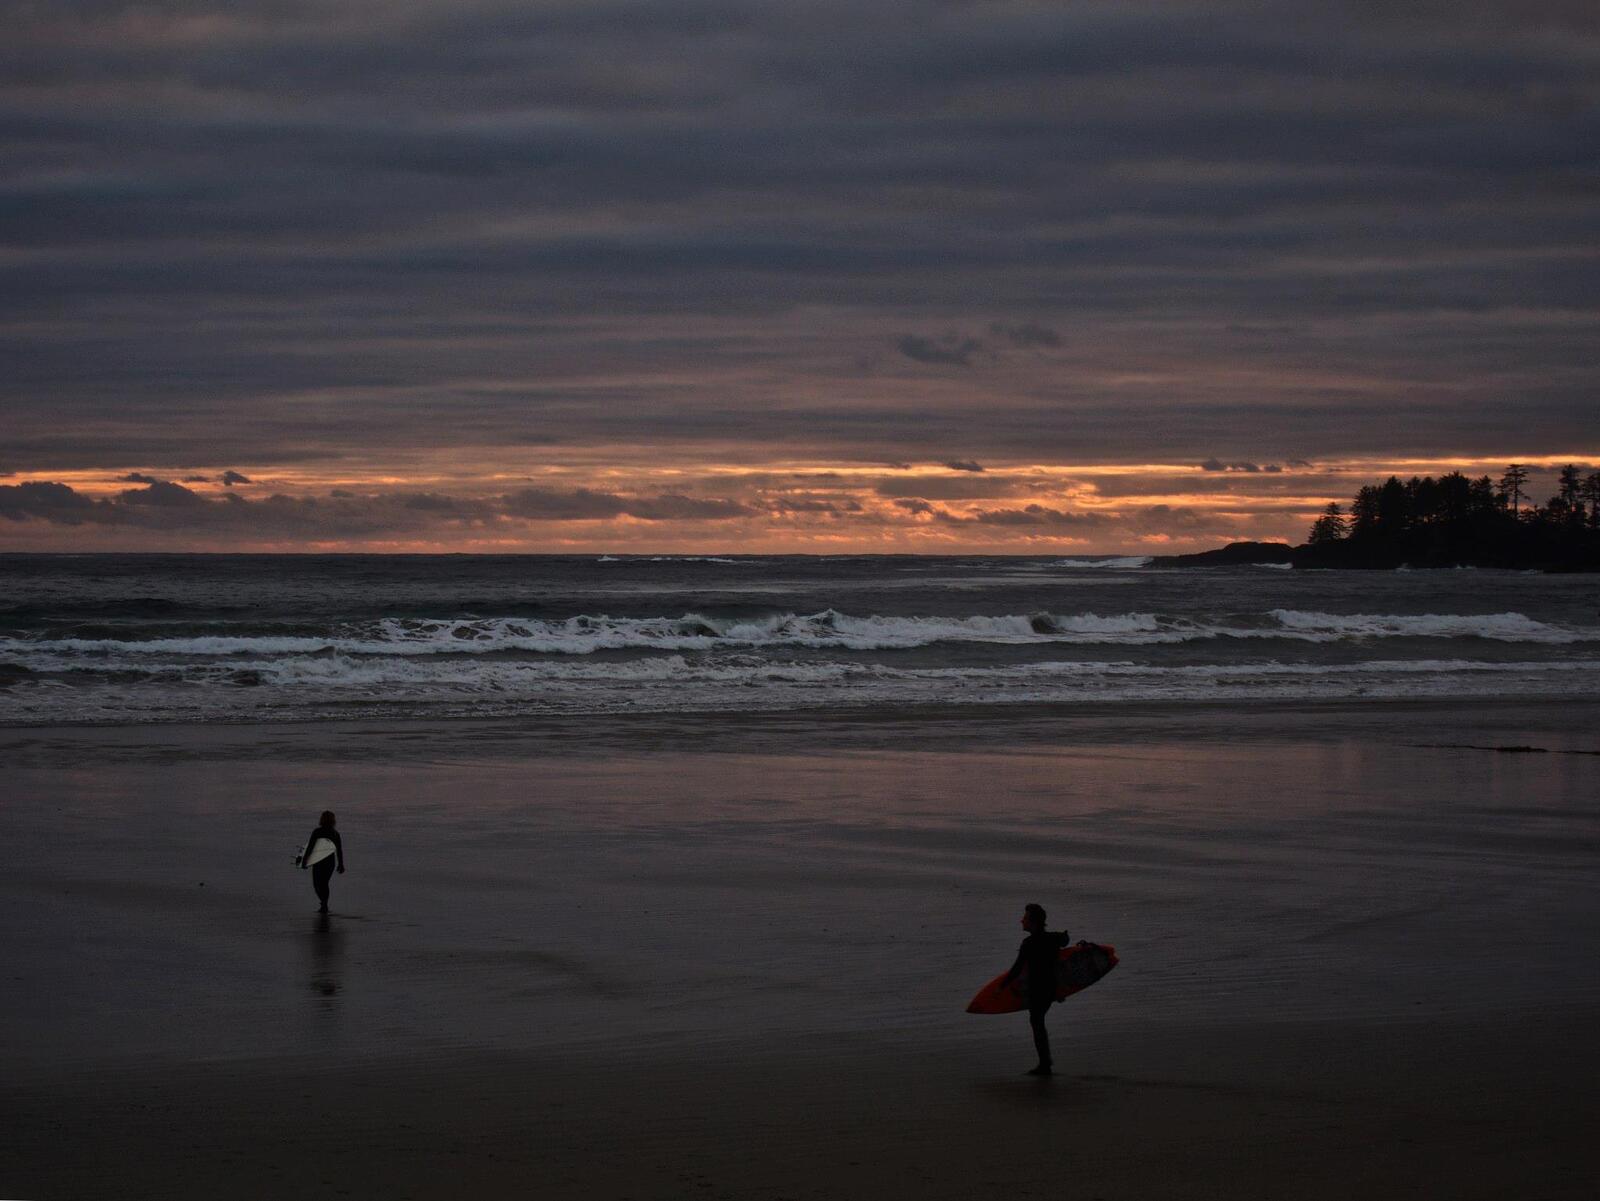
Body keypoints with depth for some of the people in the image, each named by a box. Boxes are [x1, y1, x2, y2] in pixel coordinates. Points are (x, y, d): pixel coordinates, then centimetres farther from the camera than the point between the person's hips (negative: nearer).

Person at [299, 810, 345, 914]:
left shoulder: (317, 832, -11)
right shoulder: (335, 833, -1)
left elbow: (309, 847, -14)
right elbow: (339, 850, -1)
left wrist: (304, 861, -10)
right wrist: (341, 865, 6)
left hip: (318, 861, -4)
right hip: (331, 861, 4)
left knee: (317, 884, 8)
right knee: (324, 884, 18)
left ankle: (324, 904, -11)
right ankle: (324, 906, 14)